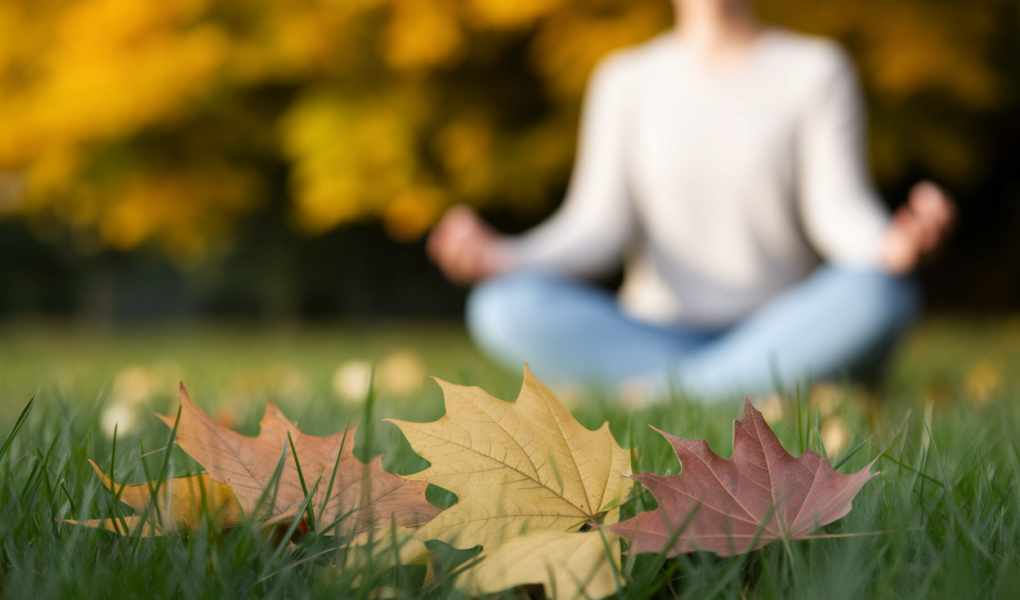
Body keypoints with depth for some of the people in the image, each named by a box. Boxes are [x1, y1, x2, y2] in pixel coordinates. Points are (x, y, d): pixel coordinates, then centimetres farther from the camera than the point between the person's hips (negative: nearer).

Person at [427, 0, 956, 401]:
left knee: (882, 292, -33)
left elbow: (838, 208, -7)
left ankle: (661, 399, -27)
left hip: (785, 336, -1)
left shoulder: (815, 70, 5)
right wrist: (505, 258, -19)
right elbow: (598, 225, 0)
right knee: (503, 307, -25)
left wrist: (893, 246, -30)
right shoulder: (626, 80, 9)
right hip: (654, 335, 1)